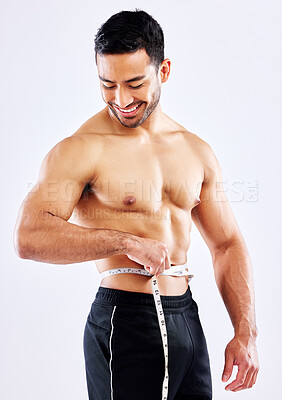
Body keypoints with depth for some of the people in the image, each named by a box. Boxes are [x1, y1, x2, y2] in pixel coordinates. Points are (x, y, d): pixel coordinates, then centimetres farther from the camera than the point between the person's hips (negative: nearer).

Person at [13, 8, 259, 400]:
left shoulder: (196, 151, 8)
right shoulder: (80, 150, -10)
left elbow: (227, 244, 13)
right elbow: (29, 237, -22)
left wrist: (246, 334, 7)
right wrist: (127, 242, -23)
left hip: (188, 320, 6)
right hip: (125, 324, -5)